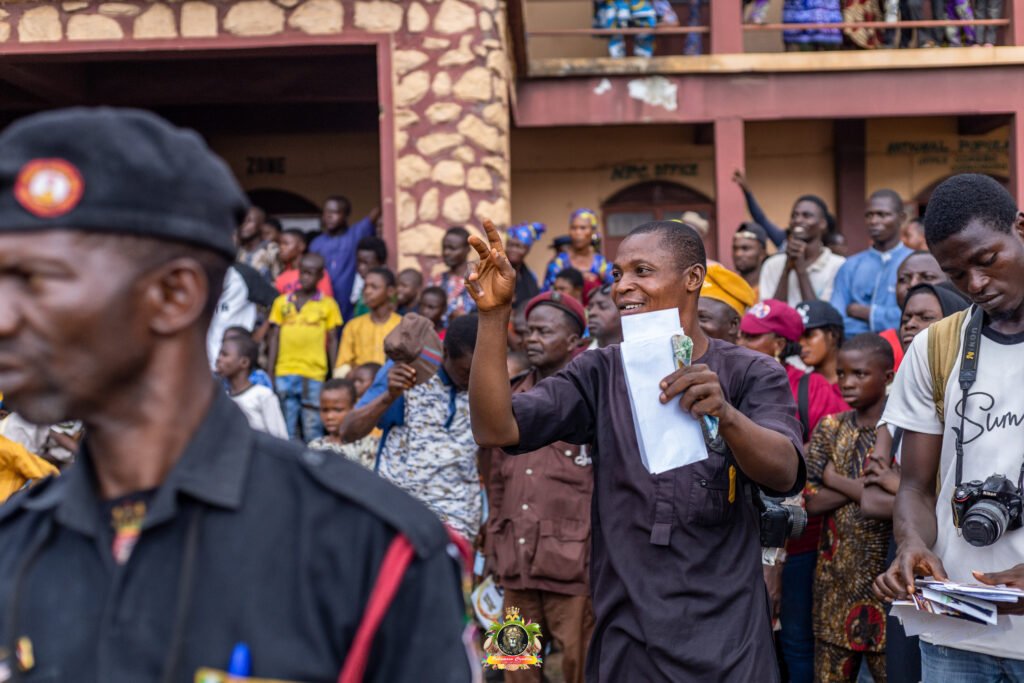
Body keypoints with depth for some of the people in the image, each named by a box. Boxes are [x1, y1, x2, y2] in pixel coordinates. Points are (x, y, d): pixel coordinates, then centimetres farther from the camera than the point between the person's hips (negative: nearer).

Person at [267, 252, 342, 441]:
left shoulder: (328, 304, 5)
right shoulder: (282, 302, 10)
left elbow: (332, 341, 7)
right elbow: (274, 338, 10)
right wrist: (269, 374, 4)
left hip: (314, 376, -2)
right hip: (284, 375, 2)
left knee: (313, 430, -2)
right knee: (287, 431, 4)